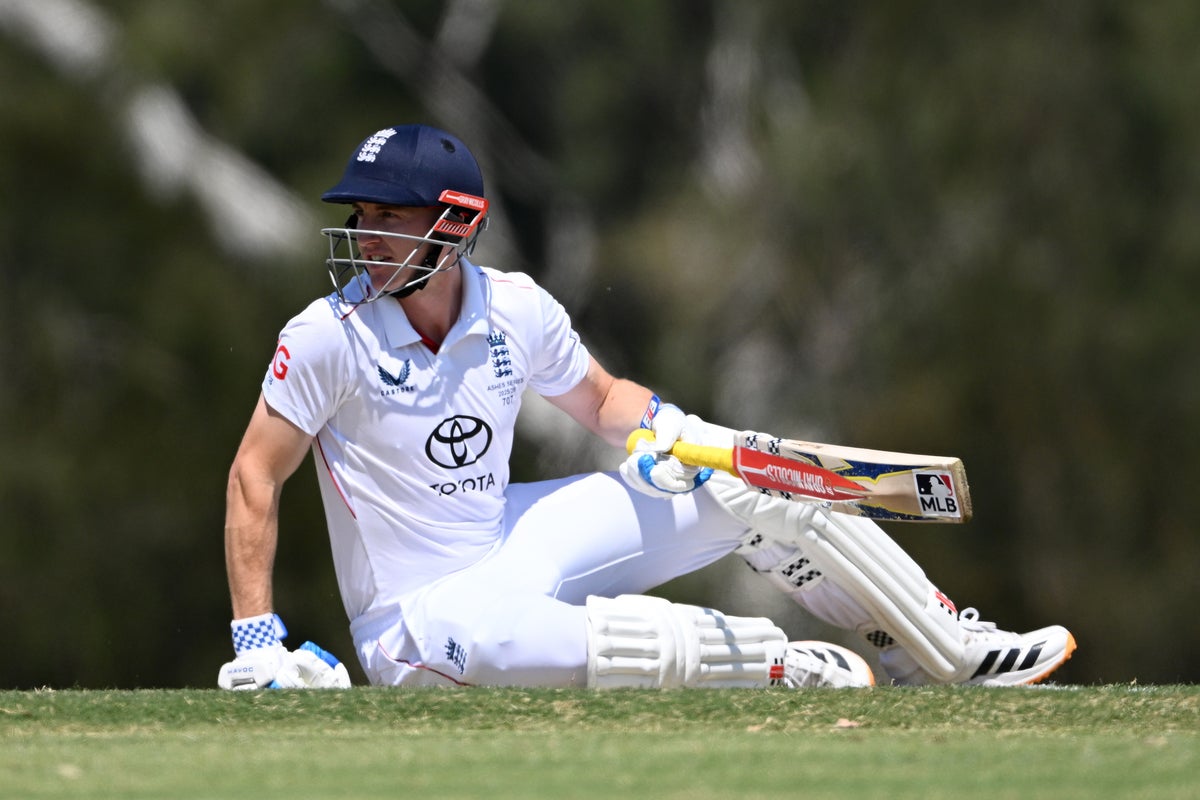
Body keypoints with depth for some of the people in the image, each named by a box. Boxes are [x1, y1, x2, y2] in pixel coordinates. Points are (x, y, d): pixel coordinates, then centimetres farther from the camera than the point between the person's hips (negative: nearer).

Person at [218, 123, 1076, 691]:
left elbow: (603, 398, 13)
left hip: (516, 541, 6)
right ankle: (800, 668, -36)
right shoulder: (325, 337, -19)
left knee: (747, 486, -1)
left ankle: (956, 654, 7)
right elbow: (256, 478, -15)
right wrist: (257, 637, -21)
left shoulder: (518, 311, -4)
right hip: (421, 603, -6)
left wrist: (656, 429, -10)